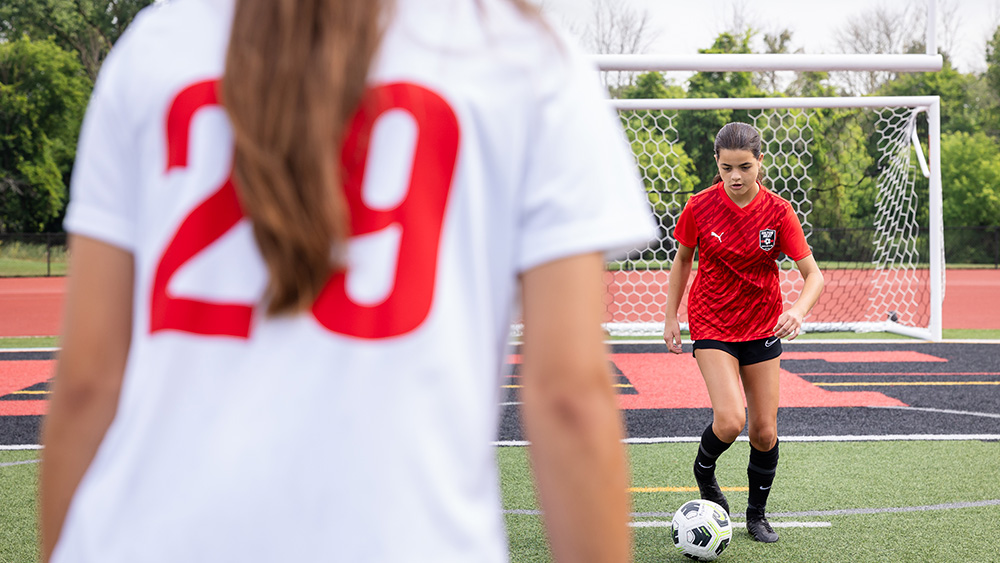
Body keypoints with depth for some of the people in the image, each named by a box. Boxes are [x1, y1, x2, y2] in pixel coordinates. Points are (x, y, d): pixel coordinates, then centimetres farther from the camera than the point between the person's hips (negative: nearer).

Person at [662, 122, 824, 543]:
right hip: (712, 324, -1)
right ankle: (704, 471, 14)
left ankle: (757, 512, 27)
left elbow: (813, 274, -11)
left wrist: (798, 310, -30)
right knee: (729, 421, -20)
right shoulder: (699, 207, -11)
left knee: (764, 432, 3)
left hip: (763, 327, 2)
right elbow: (683, 259, 6)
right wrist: (671, 316, 3)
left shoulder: (778, 211, -11)